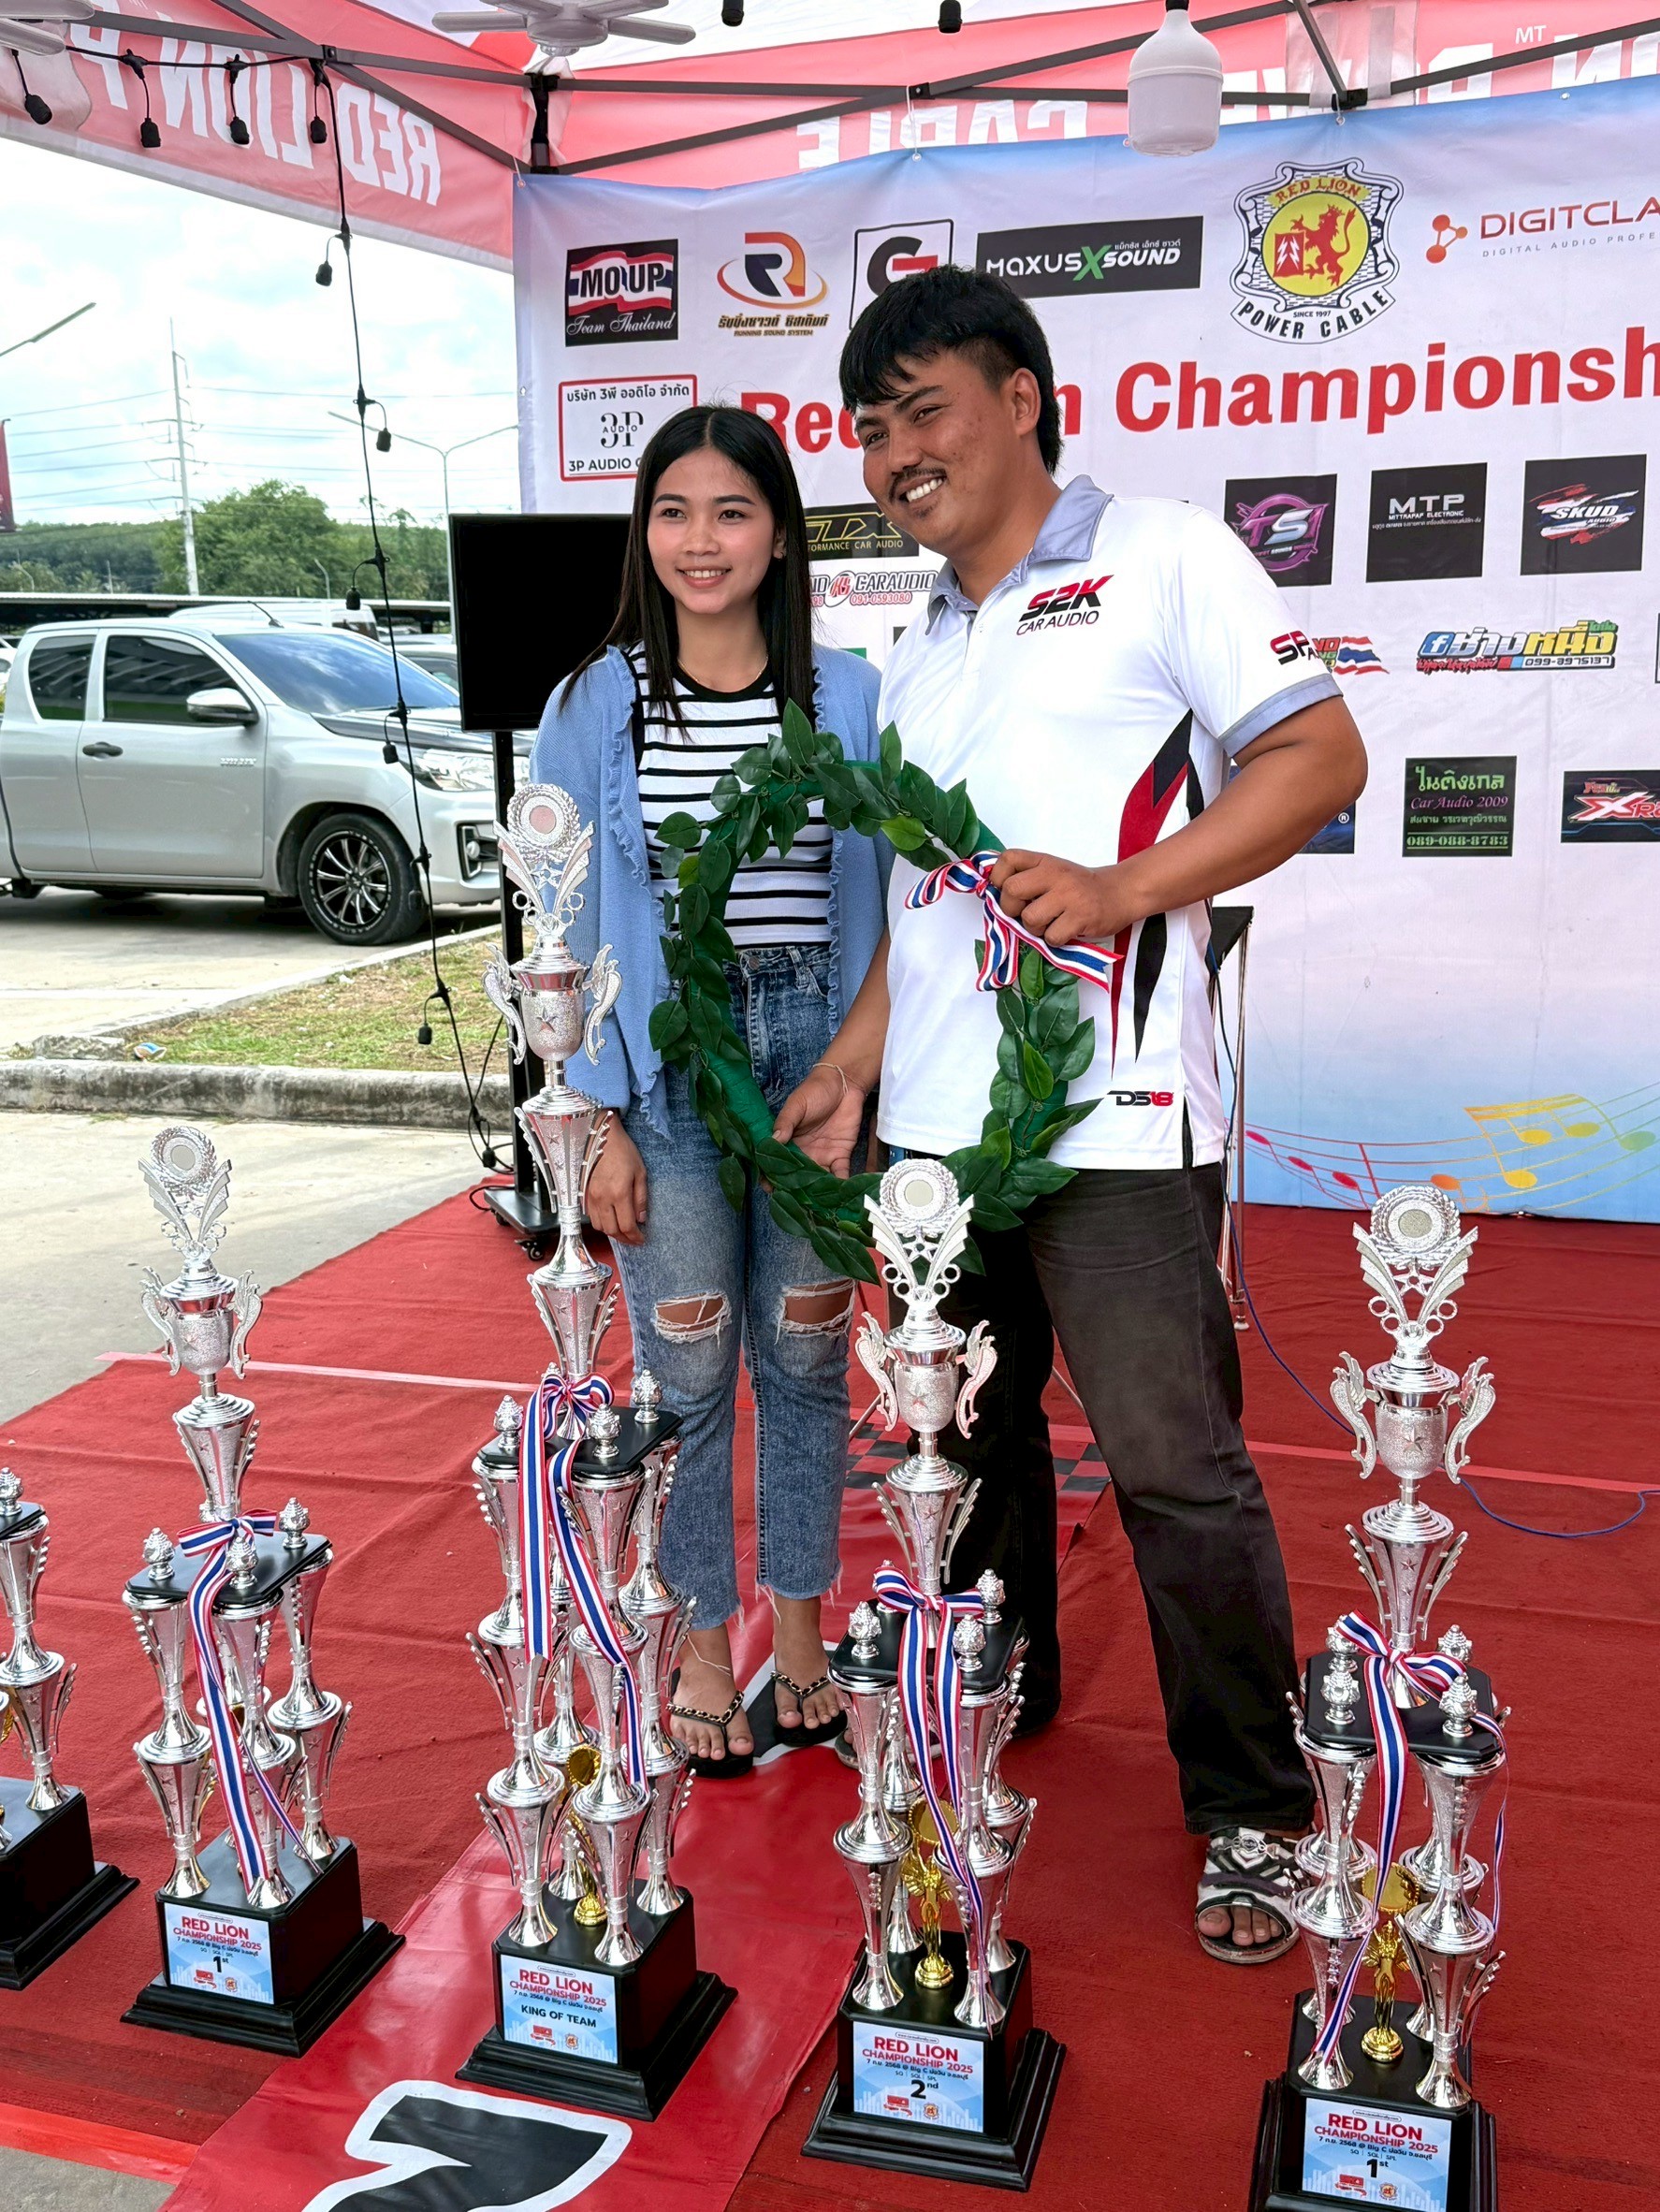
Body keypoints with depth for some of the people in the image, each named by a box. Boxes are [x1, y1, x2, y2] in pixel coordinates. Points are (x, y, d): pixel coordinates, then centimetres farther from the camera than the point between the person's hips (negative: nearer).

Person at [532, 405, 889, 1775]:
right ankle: (704, 1647, 23)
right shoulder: (596, 705, 1)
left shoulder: (849, 697, 4)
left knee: (807, 1358, 10)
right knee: (687, 1369, 5)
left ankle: (800, 1637, 27)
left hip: (815, 1047, 1)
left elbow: (884, 904, 7)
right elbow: (567, 929, 1)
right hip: (665, 1059, -1)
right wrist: (600, 1122, -5)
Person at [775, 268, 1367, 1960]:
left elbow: (1319, 755, -7)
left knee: (1174, 1469, -3)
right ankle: (991, 1705, 37)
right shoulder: (918, 652, 21)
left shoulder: (1160, 558, 0)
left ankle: (1253, 1816, 14)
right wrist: (856, 1057, 12)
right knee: (967, 1437, 17)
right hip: (933, 1118, 7)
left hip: (1110, 1115, -7)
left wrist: (1125, 888, -18)